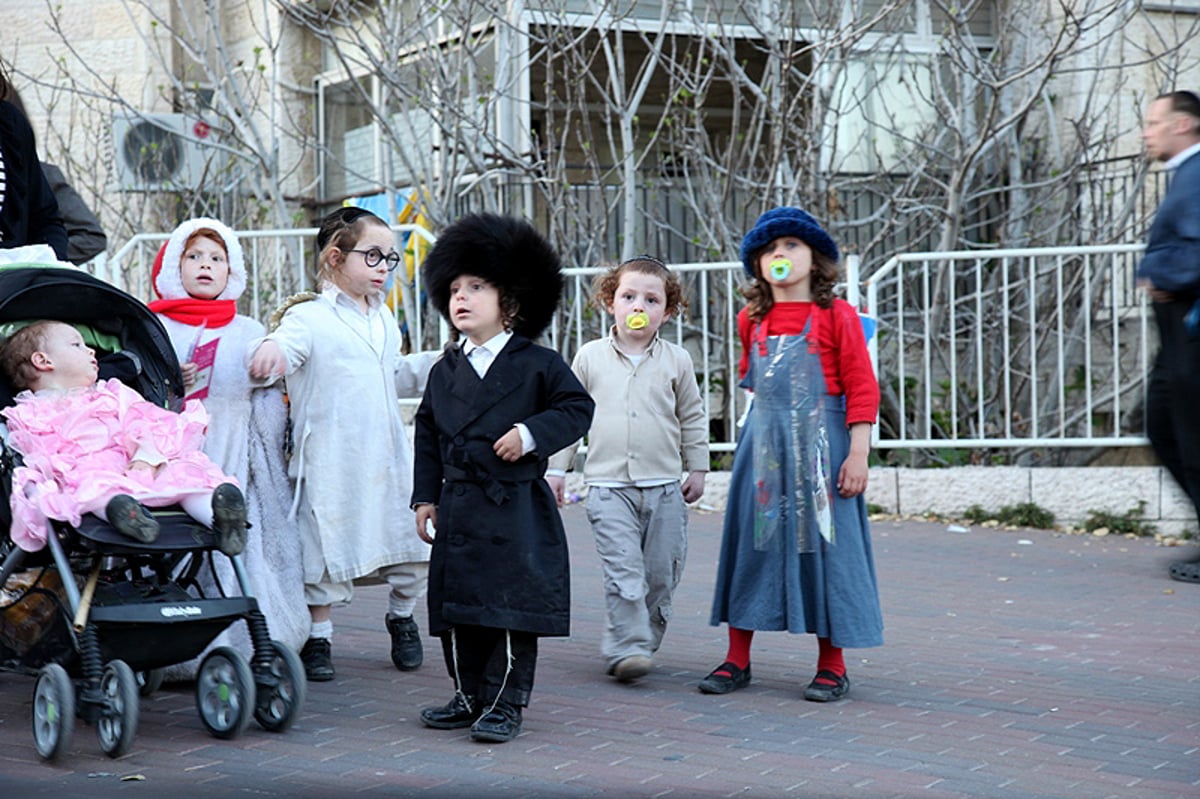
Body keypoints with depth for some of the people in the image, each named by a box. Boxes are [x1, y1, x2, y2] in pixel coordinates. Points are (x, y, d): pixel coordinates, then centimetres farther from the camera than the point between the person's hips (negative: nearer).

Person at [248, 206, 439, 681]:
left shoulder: (383, 320, 17)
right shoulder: (309, 317, -7)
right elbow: (284, 345, -24)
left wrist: (437, 366, 17)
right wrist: (269, 350, -47)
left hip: (388, 456, 6)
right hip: (331, 459, -6)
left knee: (411, 539, 7)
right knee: (326, 544, 0)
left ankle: (401, 617, 32)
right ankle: (318, 638, 16)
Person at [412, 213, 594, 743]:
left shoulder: (539, 365, -1)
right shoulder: (446, 372, 12)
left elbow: (577, 408, -5)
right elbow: (427, 434, 15)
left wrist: (532, 434, -18)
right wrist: (426, 496, 9)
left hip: (516, 510, -5)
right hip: (458, 508, 5)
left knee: (514, 608, -4)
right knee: (457, 605, 9)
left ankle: (505, 704, 5)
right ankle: (469, 696, 23)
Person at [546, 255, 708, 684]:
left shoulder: (676, 360, 6)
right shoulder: (590, 357, 4)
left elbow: (692, 419, 15)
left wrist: (697, 468, 13)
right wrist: (556, 468, 8)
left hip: (664, 486, 2)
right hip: (608, 484, -2)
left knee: (660, 573, 4)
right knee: (623, 570, -13)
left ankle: (641, 644, 19)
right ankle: (627, 647, -10)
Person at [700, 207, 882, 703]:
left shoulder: (836, 315, -5)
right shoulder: (752, 320, 8)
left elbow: (862, 387, -8)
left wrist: (858, 453, -13)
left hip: (821, 442, -4)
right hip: (762, 442, 4)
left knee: (824, 545, -1)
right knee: (751, 541, 5)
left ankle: (832, 666, 9)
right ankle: (737, 660, 13)